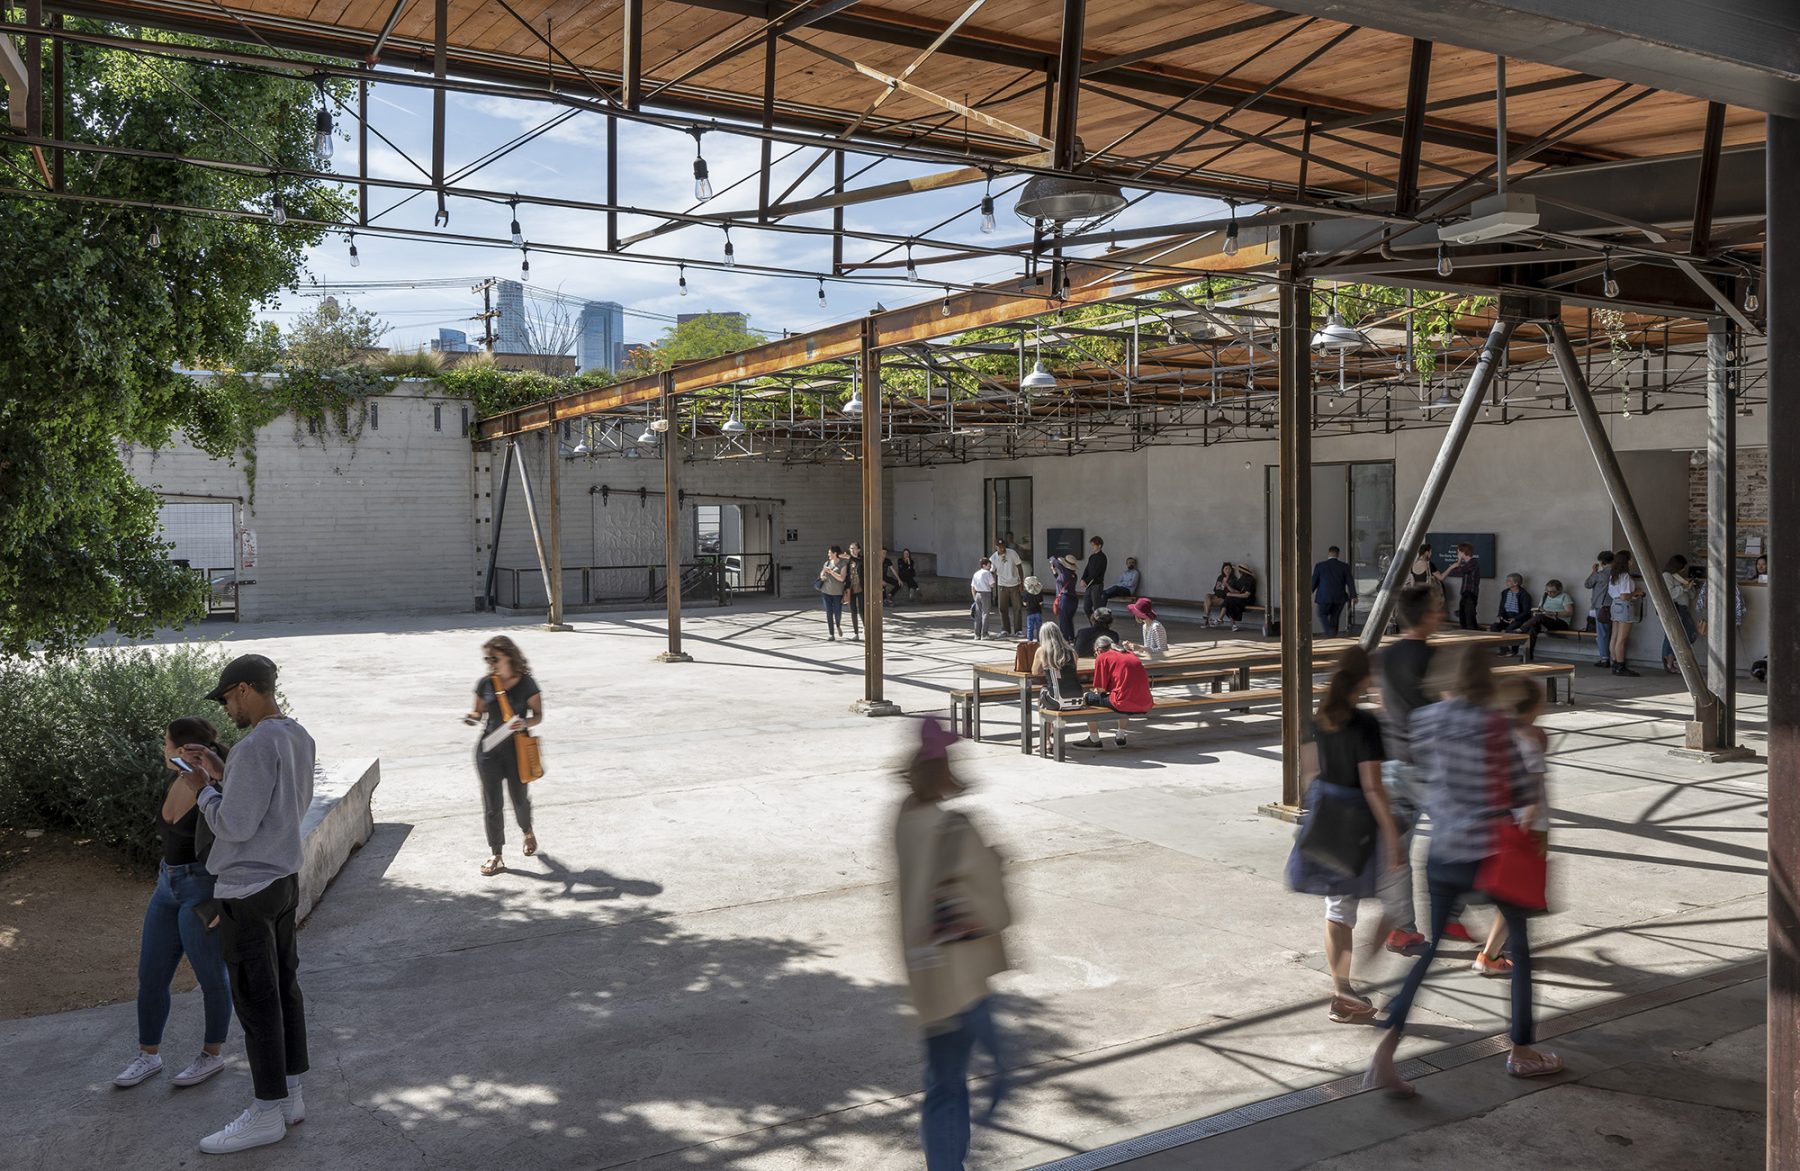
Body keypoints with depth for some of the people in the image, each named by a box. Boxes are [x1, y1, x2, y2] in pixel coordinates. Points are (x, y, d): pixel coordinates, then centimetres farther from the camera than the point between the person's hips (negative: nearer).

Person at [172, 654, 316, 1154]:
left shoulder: (256, 746, -21)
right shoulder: (299, 738, 6)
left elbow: (234, 825, -21)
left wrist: (203, 789, -4)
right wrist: (223, 774, 11)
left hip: (247, 891, -9)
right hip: (285, 879, 9)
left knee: (255, 999, 0)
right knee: (284, 986, 15)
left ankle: (267, 1112, 9)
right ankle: (289, 1093, 24)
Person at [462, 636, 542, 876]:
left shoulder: (526, 683, -7)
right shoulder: (485, 683, 1)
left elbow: (538, 716, -2)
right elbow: (479, 711, 11)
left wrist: (525, 723, -23)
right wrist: (471, 715, -12)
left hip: (517, 749, -2)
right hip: (489, 750, 2)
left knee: (519, 798, 11)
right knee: (492, 804, 2)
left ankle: (527, 832, 43)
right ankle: (495, 855, 13)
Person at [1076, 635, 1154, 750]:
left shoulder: (1102, 657, 2)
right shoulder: (1130, 654, 22)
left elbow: (1101, 689, -2)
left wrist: (1095, 690, 21)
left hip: (1125, 704, -7)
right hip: (1146, 704, 7)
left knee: (1088, 698, 10)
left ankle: (1094, 740, 18)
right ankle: (1120, 737, 41)